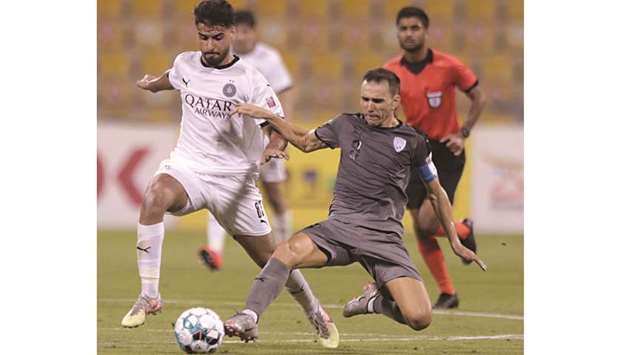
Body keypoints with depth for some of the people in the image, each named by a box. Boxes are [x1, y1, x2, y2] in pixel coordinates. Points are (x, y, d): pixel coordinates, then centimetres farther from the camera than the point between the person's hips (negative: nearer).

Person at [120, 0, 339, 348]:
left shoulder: (250, 80, -10)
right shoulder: (185, 63, 3)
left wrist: (274, 148, -32)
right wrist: (153, 83, 49)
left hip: (234, 179, -2)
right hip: (187, 165, 2)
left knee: (270, 258, 5)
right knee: (155, 196, -34)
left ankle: (316, 313, 33)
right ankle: (149, 296, -33)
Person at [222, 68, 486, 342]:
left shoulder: (412, 142, 5)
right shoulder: (347, 125, 11)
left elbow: (436, 193, 17)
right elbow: (306, 142, 31)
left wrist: (456, 243, 20)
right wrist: (268, 116, 22)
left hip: (384, 236, -1)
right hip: (340, 225, 1)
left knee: (420, 318, -18)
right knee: (288, 251, -33)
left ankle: (376, 300, 14)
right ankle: (249, 318, -37)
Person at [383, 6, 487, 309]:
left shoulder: (448, 66, -10)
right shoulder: (391, 71, -2)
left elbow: (478, 97, 2)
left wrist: (463, 134, -7)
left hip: (445, 151, -4)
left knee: (427, 223, -16)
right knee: (419, 230, 0)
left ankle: (465, 230, 19)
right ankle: (447, 293, 14)